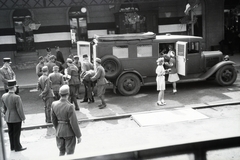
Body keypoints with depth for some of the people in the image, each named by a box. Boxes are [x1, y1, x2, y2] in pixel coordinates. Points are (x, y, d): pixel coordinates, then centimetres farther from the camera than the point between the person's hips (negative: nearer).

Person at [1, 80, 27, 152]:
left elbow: (4, 107, 7)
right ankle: (17, 147, 21)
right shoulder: (16, 97, -27)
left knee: (11, 132, 19)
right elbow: (19, 109, -21)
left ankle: (12, 146, 32)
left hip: (8, 118, 6)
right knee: (16, 133, 8)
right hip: (16, 118, -6)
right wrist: (23, 118, -8)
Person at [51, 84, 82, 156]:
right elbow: (74, 123, -20)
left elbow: (54, 119, 5)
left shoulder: (54, 104, -7)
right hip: (69, 132, -5)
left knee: (61, 152, 21)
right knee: (70, 153, 11)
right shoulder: (69, 106, -24)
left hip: (59, 132, 5)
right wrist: (78, 136, -9)